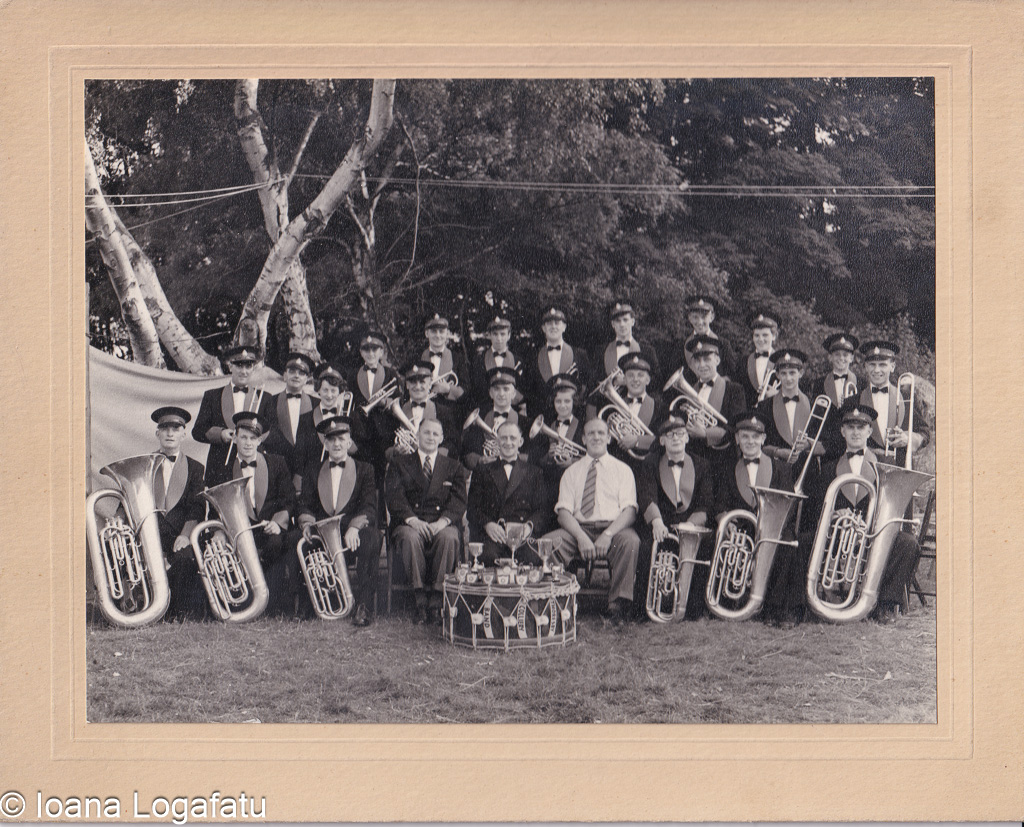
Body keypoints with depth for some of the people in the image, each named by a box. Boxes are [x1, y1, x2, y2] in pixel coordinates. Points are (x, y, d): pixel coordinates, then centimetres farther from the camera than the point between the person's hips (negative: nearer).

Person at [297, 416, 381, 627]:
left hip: (354, 533, -2)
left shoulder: (365, 470, 16)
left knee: (371, 539, -36)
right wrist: (307, 523, -12)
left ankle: (363, 605, -32)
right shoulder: (313, 471, 24)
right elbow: (305, 504, 13)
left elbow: (369, 506, 1)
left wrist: (354, 527, -21)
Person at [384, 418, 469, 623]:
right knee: (410, 536, -36)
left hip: (442, 525, 1)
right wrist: (412, 519, -19)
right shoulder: (399, 462, 16)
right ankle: (420, 597, -30)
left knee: (448, 537, -34)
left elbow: (459, 501, 4)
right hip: (410, 524, 0)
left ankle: (437, 597, -29)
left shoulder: (454, 467, 18)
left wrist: (442, 522, -17)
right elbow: (394, 497, 0)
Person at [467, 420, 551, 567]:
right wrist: (487, 524, -11)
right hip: (491, 533, 1)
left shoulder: (533, 472, 23)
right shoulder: (482, 472, 23)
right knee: (489, 554, -35)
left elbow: (543, 508, 12)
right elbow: (473, 508, 11)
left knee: (531, 555, -35)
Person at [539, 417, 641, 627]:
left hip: (614, 530, -1)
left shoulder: (622, 470, 14)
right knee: (547, 542, -28)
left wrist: (608, 535, -18)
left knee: (630, 541, -36)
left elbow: (629, 510, 1)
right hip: (579, 528, 1)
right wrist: (581, 537, -15)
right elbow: (564, 511, 5)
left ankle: (619, 606, -29)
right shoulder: (572, 472, 18)